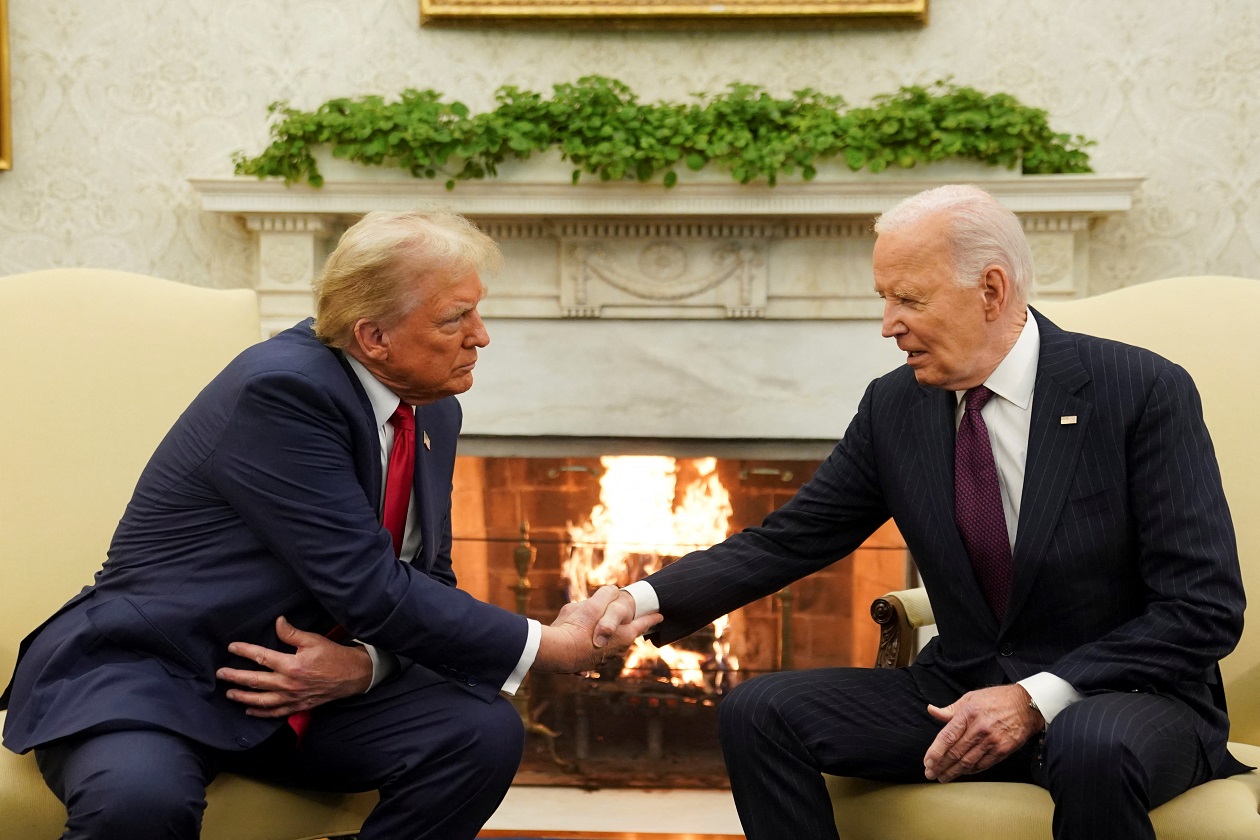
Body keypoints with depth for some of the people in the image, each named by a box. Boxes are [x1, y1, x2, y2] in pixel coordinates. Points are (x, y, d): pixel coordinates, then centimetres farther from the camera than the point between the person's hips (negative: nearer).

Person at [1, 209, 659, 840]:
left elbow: (427, 579, 9)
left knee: (484, 731, -15)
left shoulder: (432, 412, 4)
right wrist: (553, 647, -17)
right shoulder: (282, 388, -22)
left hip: (312, 675, 7)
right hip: (145, 676, -7)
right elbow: (371, 590, -24)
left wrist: (365, 663, -14)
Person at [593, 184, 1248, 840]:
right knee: (757, 712, -13)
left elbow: (1206, 607, -14)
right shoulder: (894, 406, 2)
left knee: (1092, 748, -40)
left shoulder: (1144, 392, -12)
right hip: (962, 693, 5)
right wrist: (650, 599, -12)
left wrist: (1040, 698, -21)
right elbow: (787, 541, 5)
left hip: (1129, 697, -5)